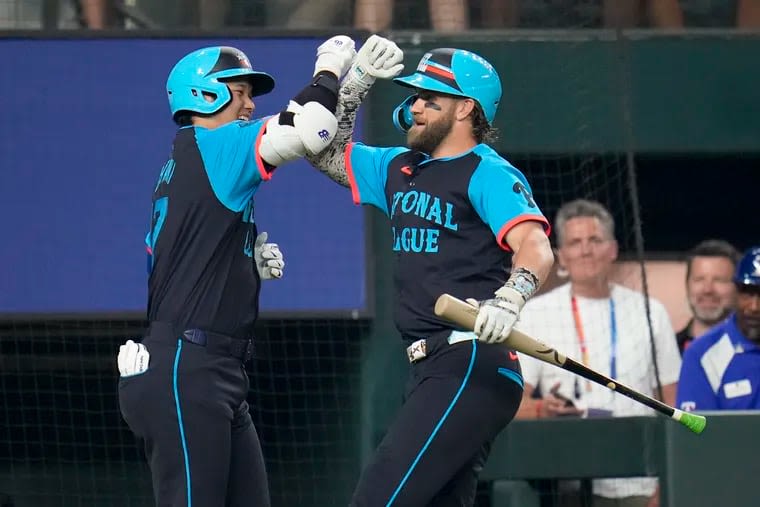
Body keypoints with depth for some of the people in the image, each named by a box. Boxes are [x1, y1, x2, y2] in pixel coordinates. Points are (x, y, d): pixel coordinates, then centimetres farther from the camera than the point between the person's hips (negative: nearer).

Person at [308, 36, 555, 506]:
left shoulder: (487, 173, -7)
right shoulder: (400, 170, 19)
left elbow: (536, 250, -21)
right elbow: (328, 153, 30)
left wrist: (507, 302, -41)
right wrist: (356, 81, 17)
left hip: (472, 368, -10)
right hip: (434, 370, 10)